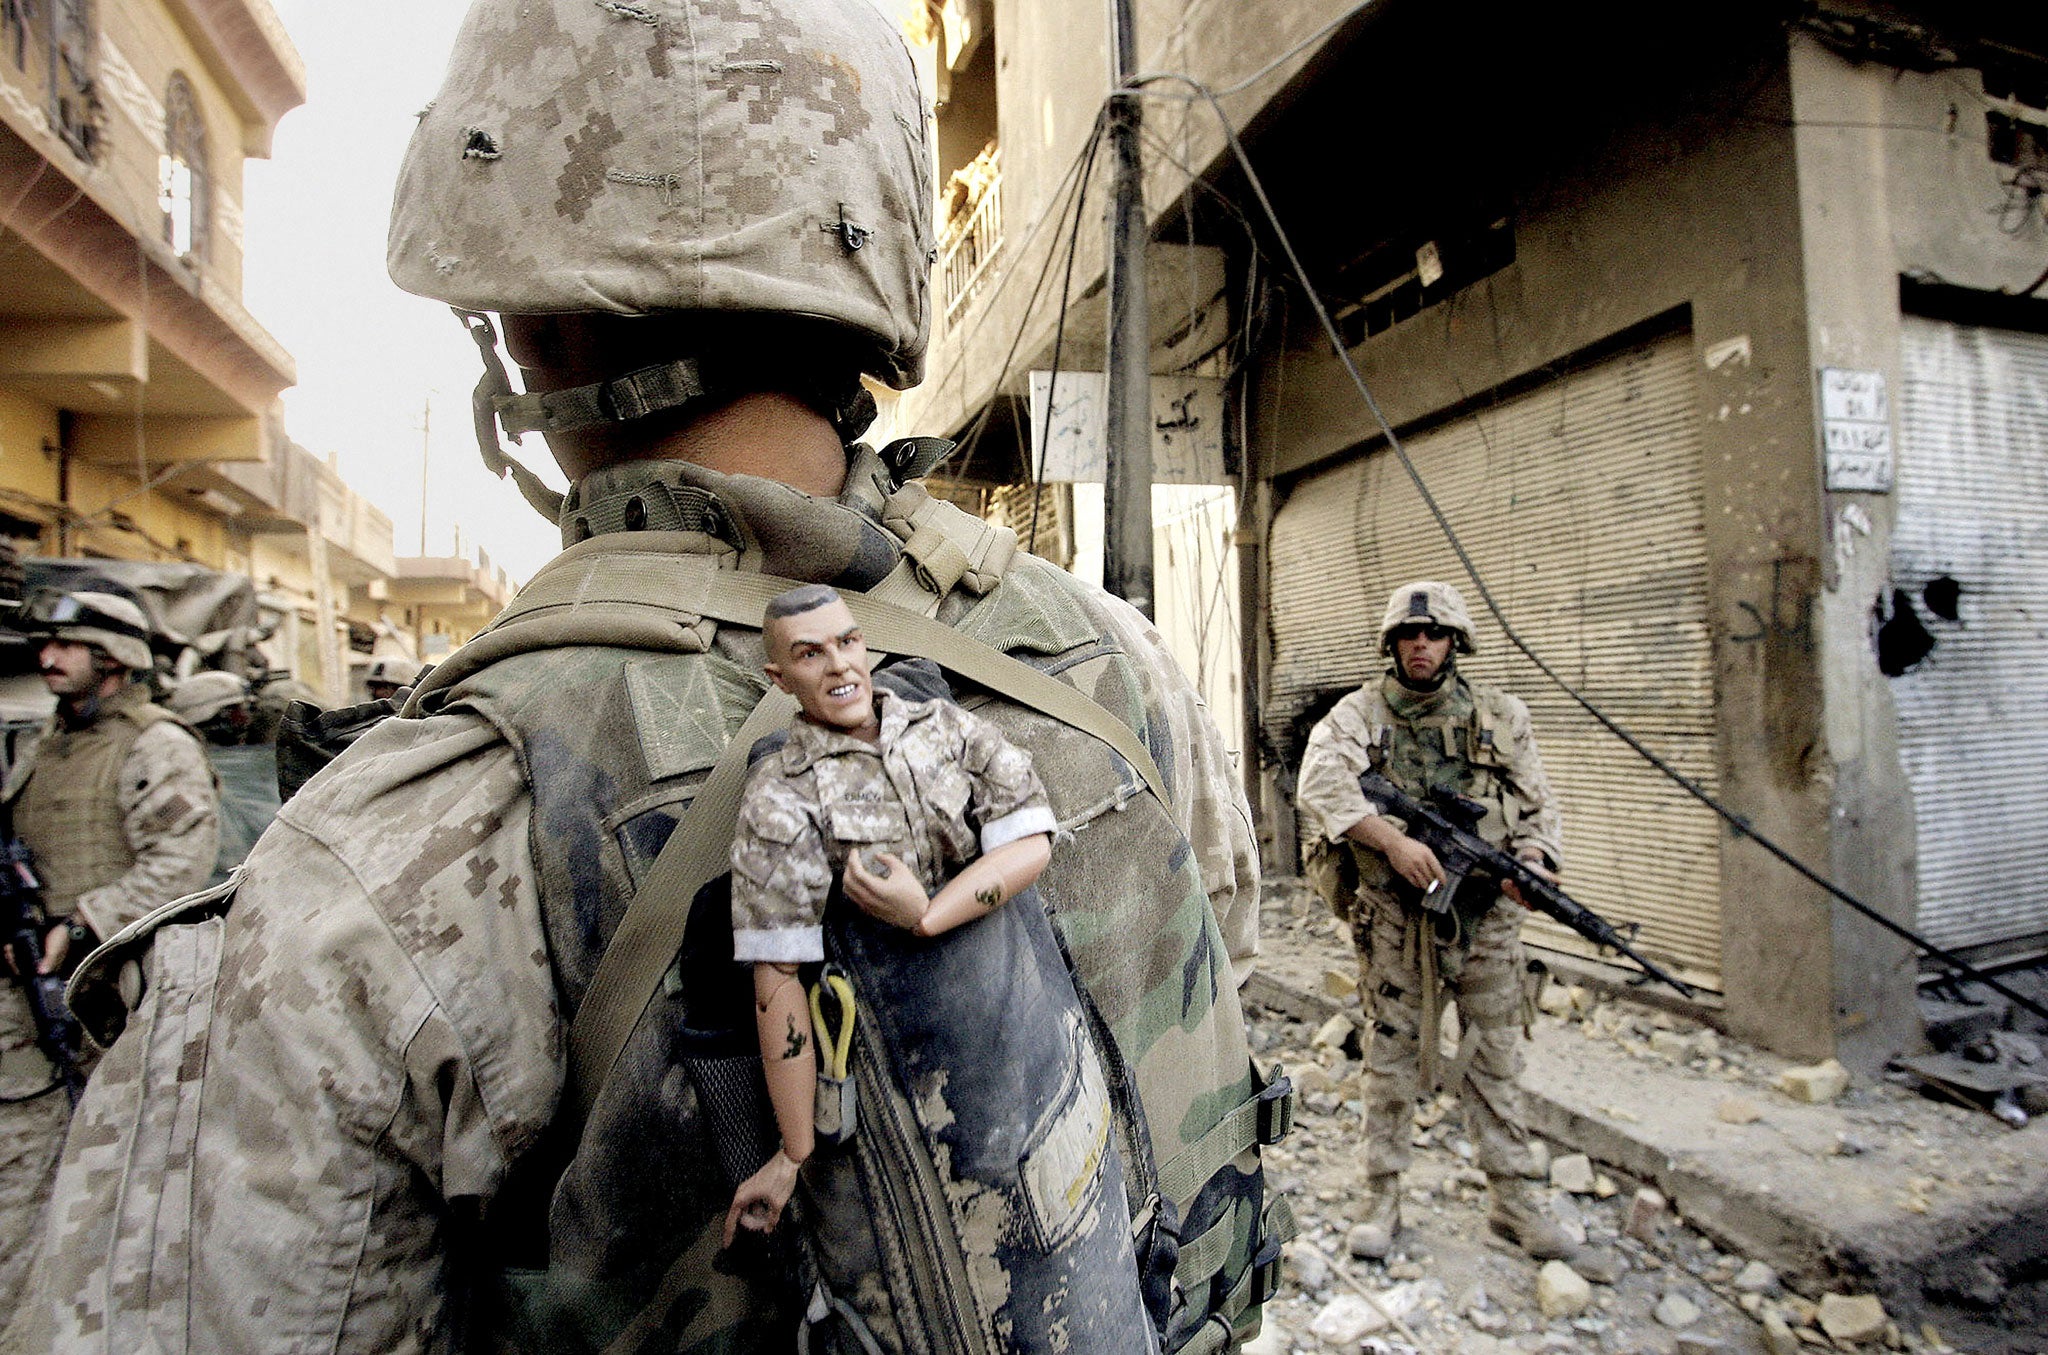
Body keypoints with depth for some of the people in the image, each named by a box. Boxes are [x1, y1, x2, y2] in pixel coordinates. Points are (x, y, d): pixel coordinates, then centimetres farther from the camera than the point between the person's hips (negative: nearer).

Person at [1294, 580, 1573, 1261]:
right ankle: (1383, 1198, 22)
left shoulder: (1501, 715, 6)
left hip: (1484, 915, 2)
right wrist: (1392, 840, -29)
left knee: (1496, 1058, 12)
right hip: (1395, 916, -2)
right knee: (1393, 1057, 9)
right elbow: (1318, 782, -19)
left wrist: (1529, 860, -12)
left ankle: (1513, 1199, 28)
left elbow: (1539, 803, 8)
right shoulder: (1360, 712, -3)